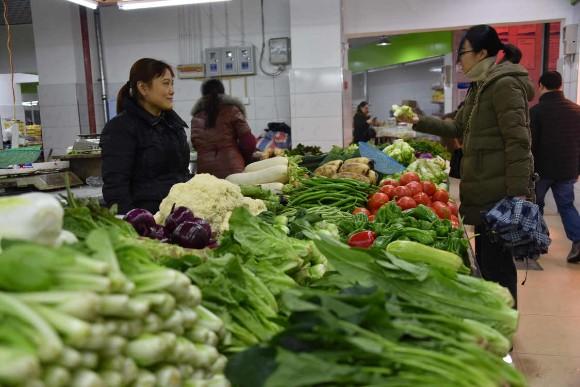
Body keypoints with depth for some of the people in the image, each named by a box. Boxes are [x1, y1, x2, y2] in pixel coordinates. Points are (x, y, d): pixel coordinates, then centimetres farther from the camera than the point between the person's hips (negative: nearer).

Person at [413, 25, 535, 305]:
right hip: (485, 189, 10)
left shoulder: (505, 84, -12)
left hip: (500, 191, -10)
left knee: (496, 263, -4)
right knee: (485, 258, 16)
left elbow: (518, 142, -19)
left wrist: (518, 193, -24)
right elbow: (456, 128, 27)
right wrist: (419, 122, 22)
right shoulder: (480, 87, 17)